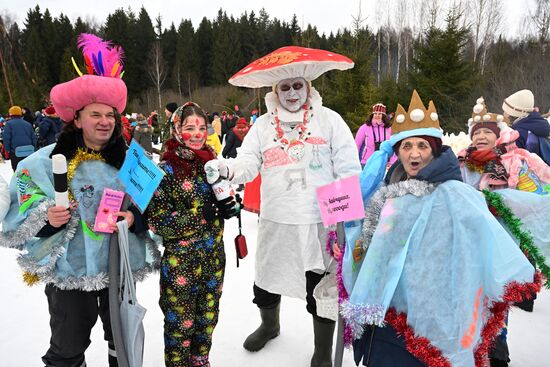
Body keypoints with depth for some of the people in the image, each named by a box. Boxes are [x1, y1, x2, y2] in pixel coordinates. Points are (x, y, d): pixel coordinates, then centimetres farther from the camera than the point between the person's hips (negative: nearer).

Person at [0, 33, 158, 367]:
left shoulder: (129, 160, -1)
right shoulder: (49, 160, -9)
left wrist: (134, 218, -14)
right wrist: (47, 217, -24)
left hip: (120, 268, 2)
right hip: (69, 271, -2)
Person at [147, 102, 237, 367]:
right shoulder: (166, 170, -12)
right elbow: (157, 221, -16)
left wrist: (228, 208, -9)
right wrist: (201, 215, -21)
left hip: (214, 256, 5)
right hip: (180, 261, -5)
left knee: (208, 317, 21)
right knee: (180, 324, 10)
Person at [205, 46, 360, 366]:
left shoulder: (329, 120, 0)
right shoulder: (263, 125, 7)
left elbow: (349, 169, -1)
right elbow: (248, 164, -1)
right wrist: (226, 169, -22)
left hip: (319, 222, -2)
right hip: (276, 221, 3)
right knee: (266, 280, 18)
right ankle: (270, 325, 51)